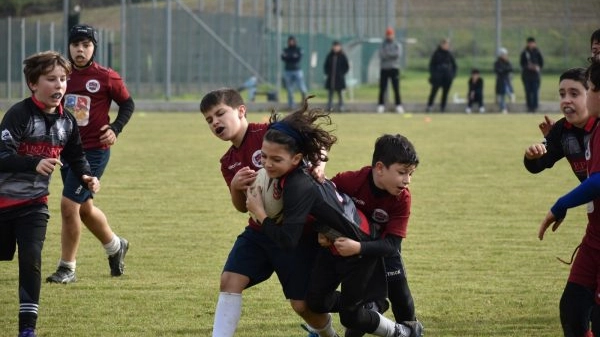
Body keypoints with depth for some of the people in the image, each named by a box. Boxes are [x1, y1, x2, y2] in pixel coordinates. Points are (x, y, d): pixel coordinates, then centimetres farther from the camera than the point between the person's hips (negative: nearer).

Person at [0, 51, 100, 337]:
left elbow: (76, 157, 16)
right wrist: (35, 165, -43)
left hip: (34, 204, 4)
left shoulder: (66, 122, 1)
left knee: (31, 260, -9)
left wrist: (87, 177, -5)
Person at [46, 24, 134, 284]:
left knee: (69, 204, -13)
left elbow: (127, 104, 4)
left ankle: (67, 268, -1)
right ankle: (115, 247, 45)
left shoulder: (106, 77, -8)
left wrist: (115, 129, -11)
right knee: (84, 208, 19)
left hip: (94, 151, -6)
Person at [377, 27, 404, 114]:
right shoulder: (382, 45, 8)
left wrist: (387, 54, -11)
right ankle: (381, 105, 3)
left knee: (396, 88, -4)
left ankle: (398, 106, -1)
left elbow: (398, 54, -11)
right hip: (384, 68, 1)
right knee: (382, 88, -1)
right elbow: (381, 55, -8)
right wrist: (392, 55, -16)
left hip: (394, 68, -1)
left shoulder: (397, 45, 7)